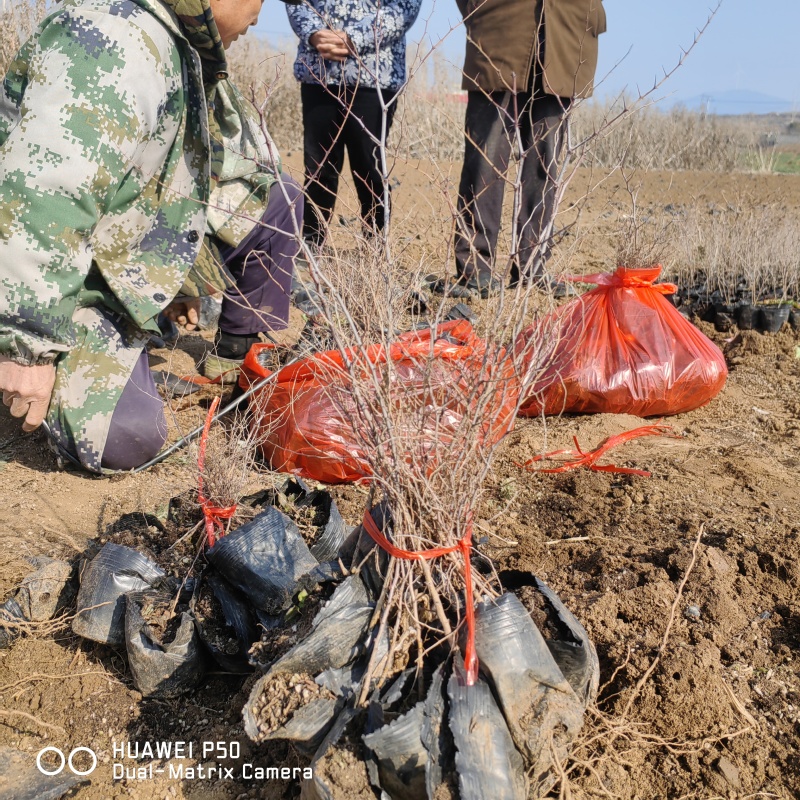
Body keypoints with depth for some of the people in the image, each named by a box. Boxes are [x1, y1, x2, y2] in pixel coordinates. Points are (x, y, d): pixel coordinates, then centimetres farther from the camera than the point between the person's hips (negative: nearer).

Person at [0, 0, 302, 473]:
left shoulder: (185, 43, 5)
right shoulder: (116, 45, -28)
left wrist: (179, 277, 21)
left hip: (141, 244, 9)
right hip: (65, 275, -9)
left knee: (278, 199, 1)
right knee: (130, 440, -23)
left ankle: (244, 354, 11)